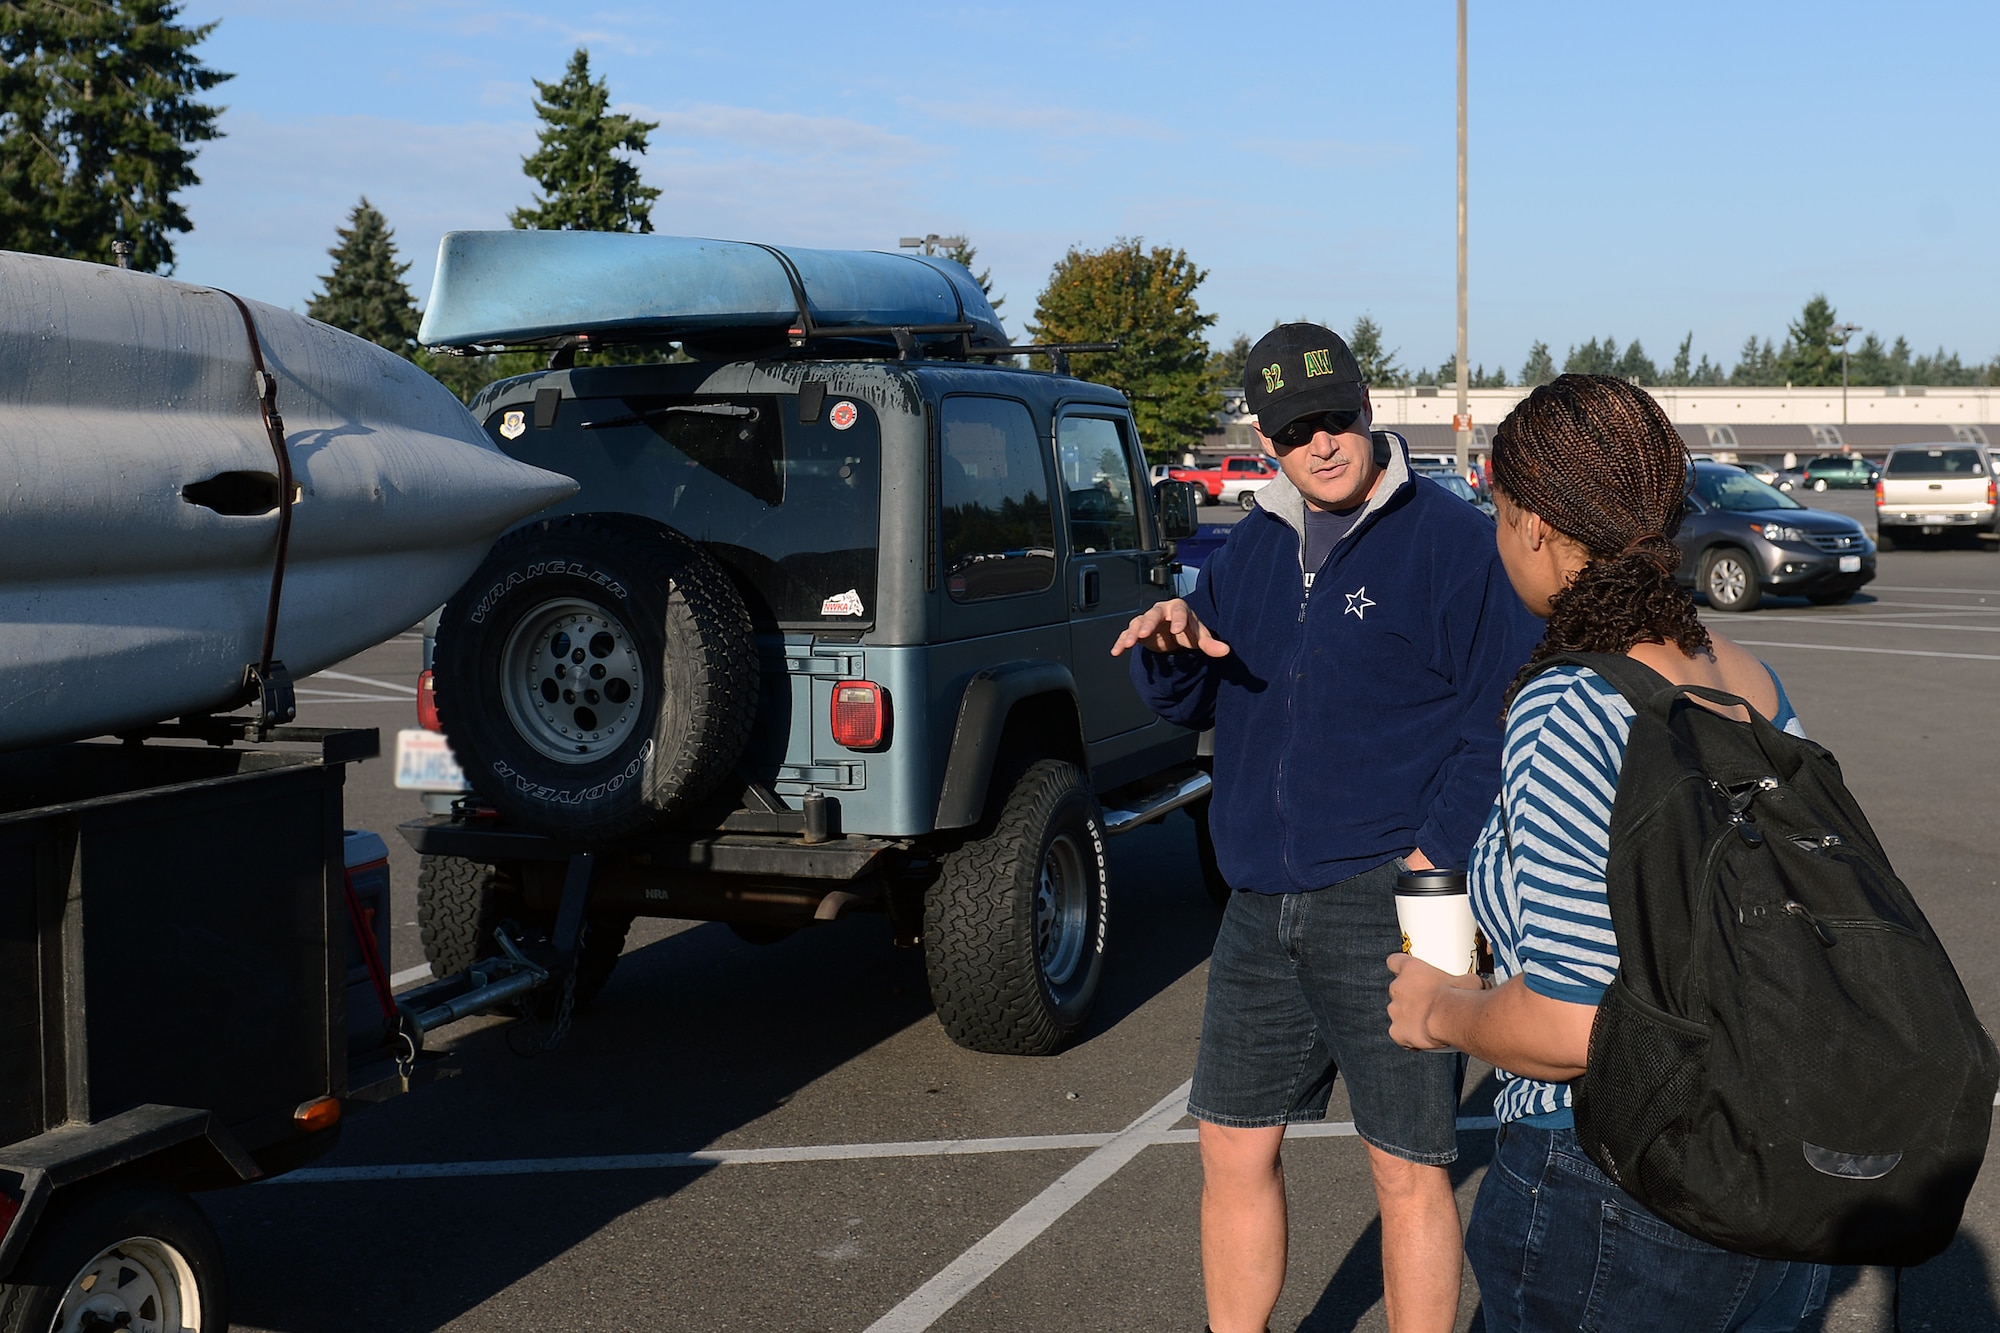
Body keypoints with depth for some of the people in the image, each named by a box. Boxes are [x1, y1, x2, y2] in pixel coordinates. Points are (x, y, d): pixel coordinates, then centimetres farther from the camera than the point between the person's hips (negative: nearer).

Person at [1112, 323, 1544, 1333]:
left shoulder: (1450, 538, -7)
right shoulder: (1251, 548, 12)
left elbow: (1506, 711, -10)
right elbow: (1194, 707, 16)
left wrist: (1435, 855, -16)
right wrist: (1170, 646, -7)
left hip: (1388, 903, -6)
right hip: (1259, 906, 6)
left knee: (1407, 1172, 3)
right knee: (1234, 1148, 15)